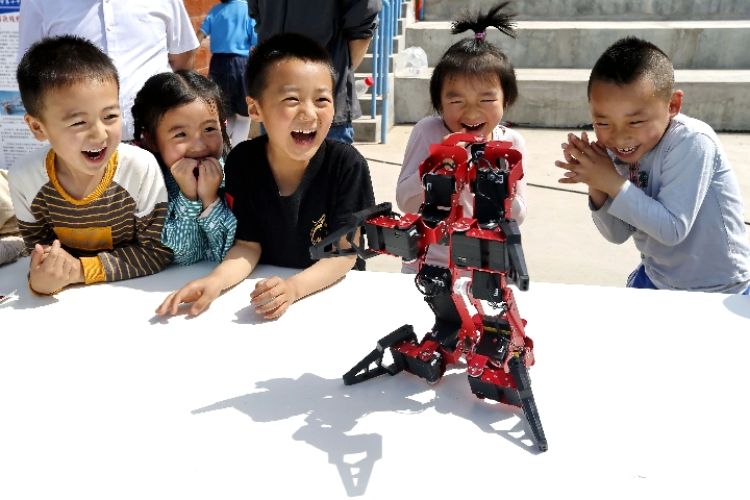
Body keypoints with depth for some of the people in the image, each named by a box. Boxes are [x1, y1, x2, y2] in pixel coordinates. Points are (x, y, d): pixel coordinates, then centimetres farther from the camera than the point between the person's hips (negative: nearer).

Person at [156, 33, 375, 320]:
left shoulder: (347, 164, -14)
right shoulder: (242, 161, -7)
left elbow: (345, 250, -14)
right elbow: (248, 244, -3)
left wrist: (294, 287, -30)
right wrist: (216, 280, -23)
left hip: (330, 290, 1)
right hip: (264, 290, 0)